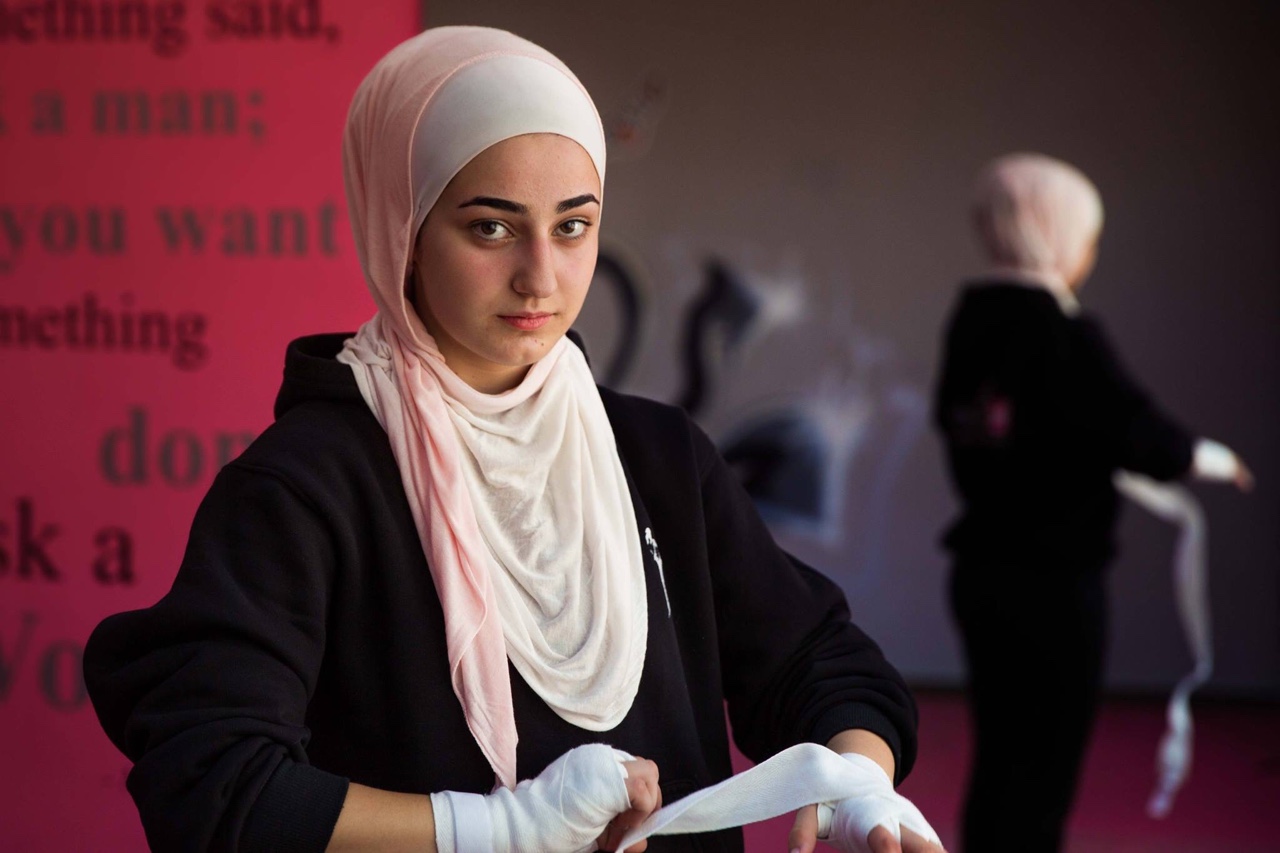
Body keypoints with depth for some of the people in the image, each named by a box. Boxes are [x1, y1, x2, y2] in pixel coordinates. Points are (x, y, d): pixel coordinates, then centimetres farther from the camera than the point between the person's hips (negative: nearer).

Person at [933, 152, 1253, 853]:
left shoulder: (973, 322, 5)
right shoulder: (1064, 333, -17)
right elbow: (1136, 432, -18)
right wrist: (1212, 459, 0)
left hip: (983, 567, 7)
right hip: (1055, 577, -7)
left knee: (999, 760, 15)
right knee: (1045, 770, 1)